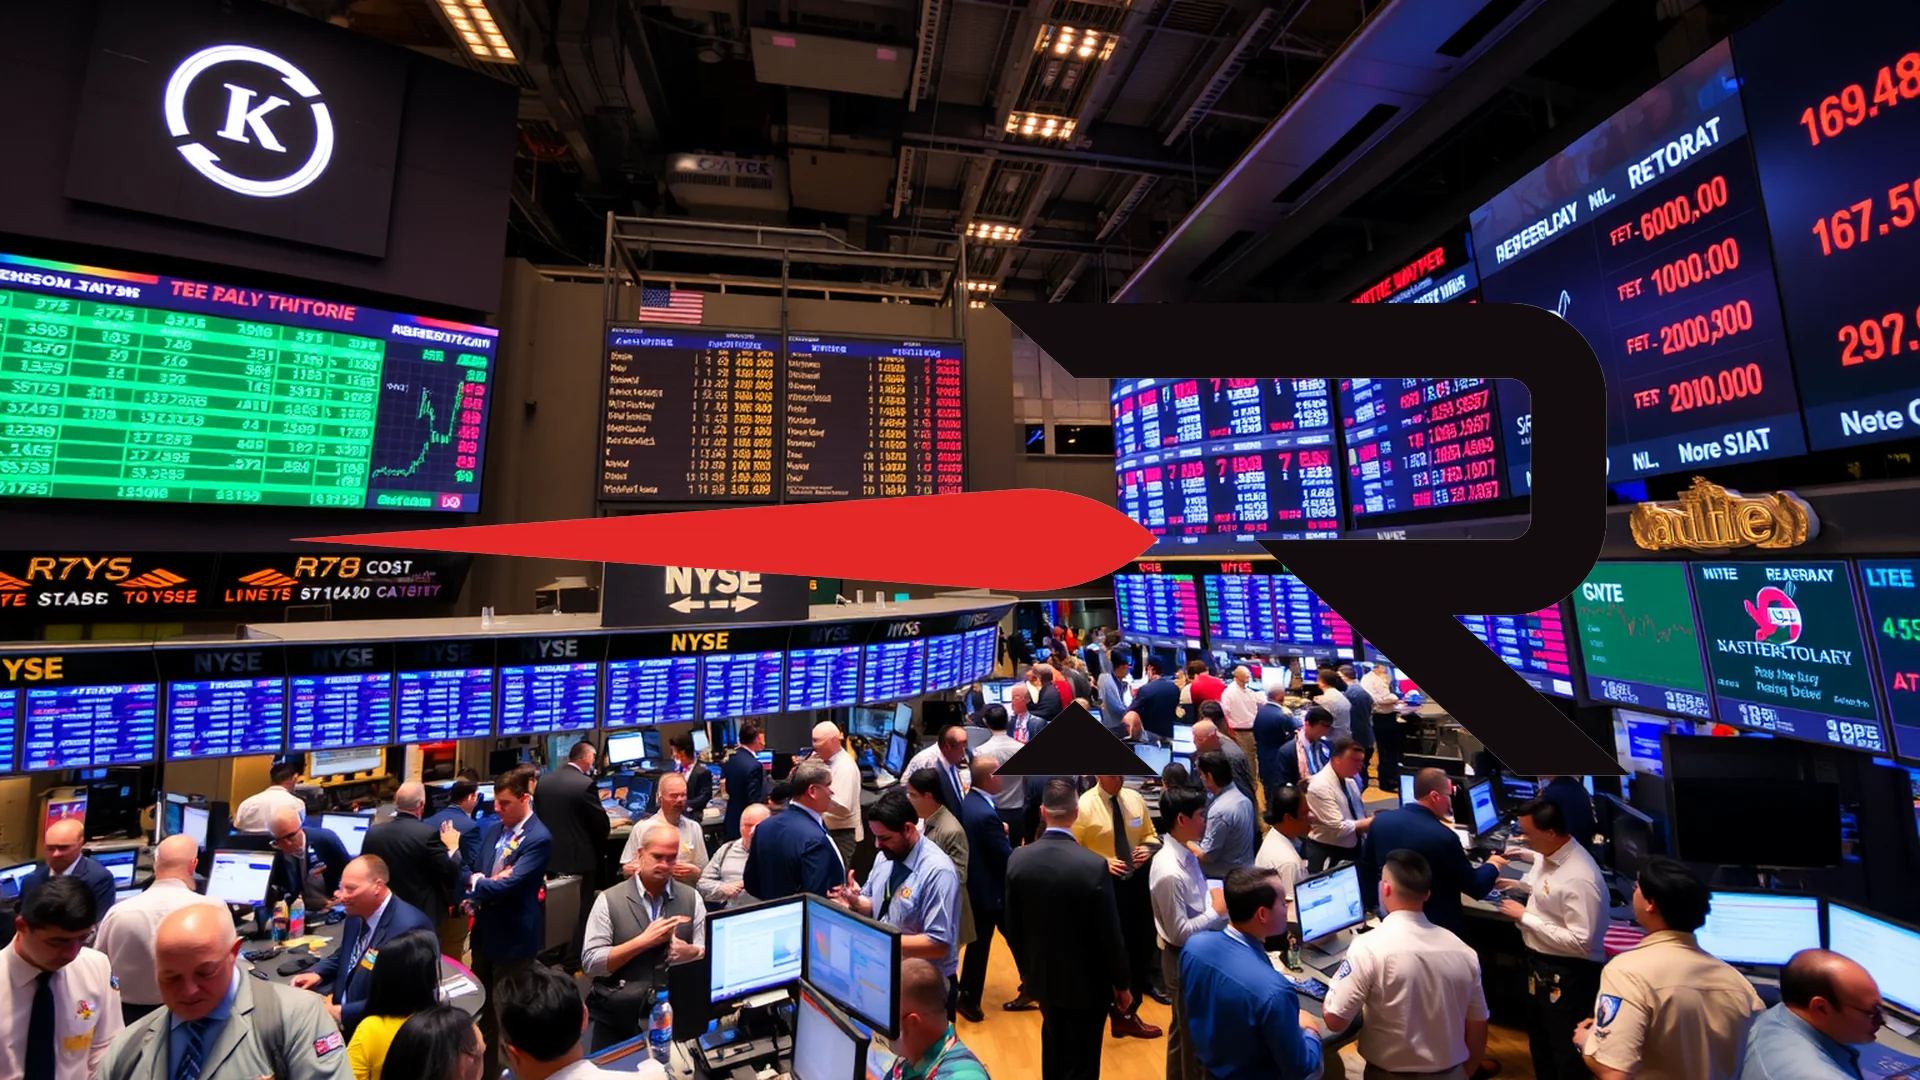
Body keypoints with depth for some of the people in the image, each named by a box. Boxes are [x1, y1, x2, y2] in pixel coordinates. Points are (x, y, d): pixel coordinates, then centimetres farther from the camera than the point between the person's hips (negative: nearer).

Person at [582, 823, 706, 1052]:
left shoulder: (692, 898, 2)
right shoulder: (609, 900, -3)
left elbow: (710, 955, 2)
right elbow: (590, 962, -8)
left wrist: (690, 952, -19)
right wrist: (644, 940, -18)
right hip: (615, 1016, 0)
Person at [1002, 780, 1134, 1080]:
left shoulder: (1018, 859, -14)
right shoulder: (1094, 866, -26)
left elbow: (1012, 928, -2)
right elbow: (1109, 934, -17)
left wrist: (1028, 970, 15)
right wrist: (1121, 983, 1)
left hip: (1042, 978, 4)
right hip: (1086, 984, -4)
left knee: (1053, 1052, 28)